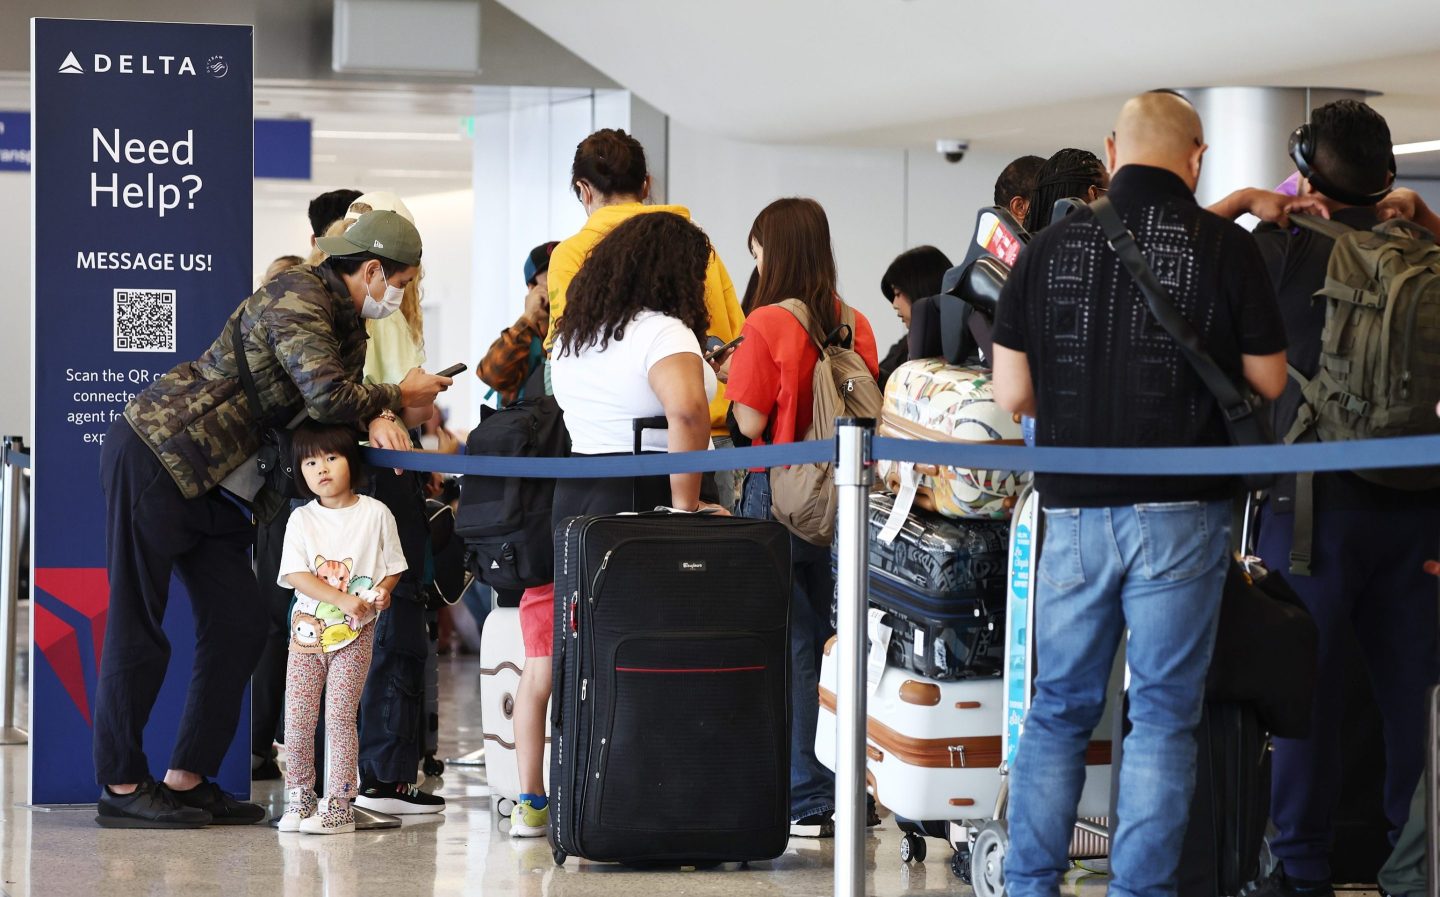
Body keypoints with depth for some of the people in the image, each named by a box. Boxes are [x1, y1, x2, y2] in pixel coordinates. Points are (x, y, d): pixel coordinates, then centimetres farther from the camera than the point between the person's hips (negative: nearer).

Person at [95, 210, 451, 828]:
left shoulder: (349, 322, 14)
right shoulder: (297, 300, -18)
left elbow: (343, 398, 8)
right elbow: (326, 394, -29)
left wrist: (377, 418, -15)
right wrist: (398, 398, -13)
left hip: (204, 480, 10)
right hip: (153, 452, -10)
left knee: (238, 627, 5)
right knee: (137, 624, -5)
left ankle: (187, 779, 10)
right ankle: (120, 785, 0)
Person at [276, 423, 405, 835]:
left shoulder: (374, 514, 0)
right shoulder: (301, 519, 2)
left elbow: (393, 566, 6)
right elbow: (296, 575, -7)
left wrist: (381, 592, -16)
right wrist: (342, 600, -19)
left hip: (355, 634, -2)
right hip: (308, 630, 2)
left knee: (339, 717, -7)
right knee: (297, 718, 1)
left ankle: (339, 806, -4)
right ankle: (299, 798, 14)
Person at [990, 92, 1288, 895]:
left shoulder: (1051, 247, 1)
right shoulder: (1226, 248, -6)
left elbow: (1012, 394, 2)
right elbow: (1268, 380, 0)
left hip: (1074, 506, 3)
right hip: (1181, 510, -2)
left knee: (1059, 706, 11)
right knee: (1164, 710, 3)